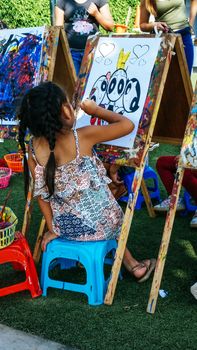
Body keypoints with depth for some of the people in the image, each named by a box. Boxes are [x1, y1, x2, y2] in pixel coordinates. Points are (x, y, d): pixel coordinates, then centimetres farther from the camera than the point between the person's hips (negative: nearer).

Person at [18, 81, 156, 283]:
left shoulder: (33, 148, -10)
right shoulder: (83, 136, -20)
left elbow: (41, 193, -2)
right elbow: (127, 125, -9)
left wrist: (52, 229, 9)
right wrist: (96, 110, 5)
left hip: (65, 227, 4)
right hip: (99, 224, -3)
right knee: (116, 214, 34)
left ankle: (129, 263, 45)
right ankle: (132, 265, 47)